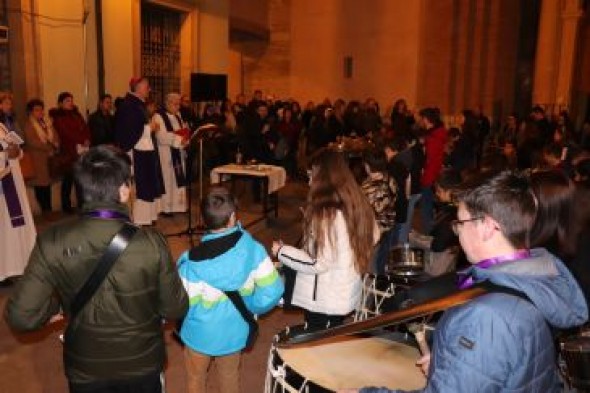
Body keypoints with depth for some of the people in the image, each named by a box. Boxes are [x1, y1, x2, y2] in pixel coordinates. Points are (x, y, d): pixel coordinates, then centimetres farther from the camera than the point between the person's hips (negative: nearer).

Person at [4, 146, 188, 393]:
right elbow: (175, 310, -14)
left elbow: (20, 316, -18)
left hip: (85, 371, 1)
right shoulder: (151, 242, -26)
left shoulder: (52, 243, -22)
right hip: (142, 365, -1)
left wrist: (55, 305, 2)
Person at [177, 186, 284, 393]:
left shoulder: (194, 261, -28)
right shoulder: (253, 248, -21)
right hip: (235, 332, 2)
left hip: (201, 334, -2)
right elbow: (272, 291, -16)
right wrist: (250, 306, 2)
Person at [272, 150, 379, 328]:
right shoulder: (359, 204, -2)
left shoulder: (326, 214, -26)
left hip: (323, 300, -7)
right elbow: (373, 237, 11)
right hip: (346, 296, 7)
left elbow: (318, 264, -25)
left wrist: (282, 251, -13)